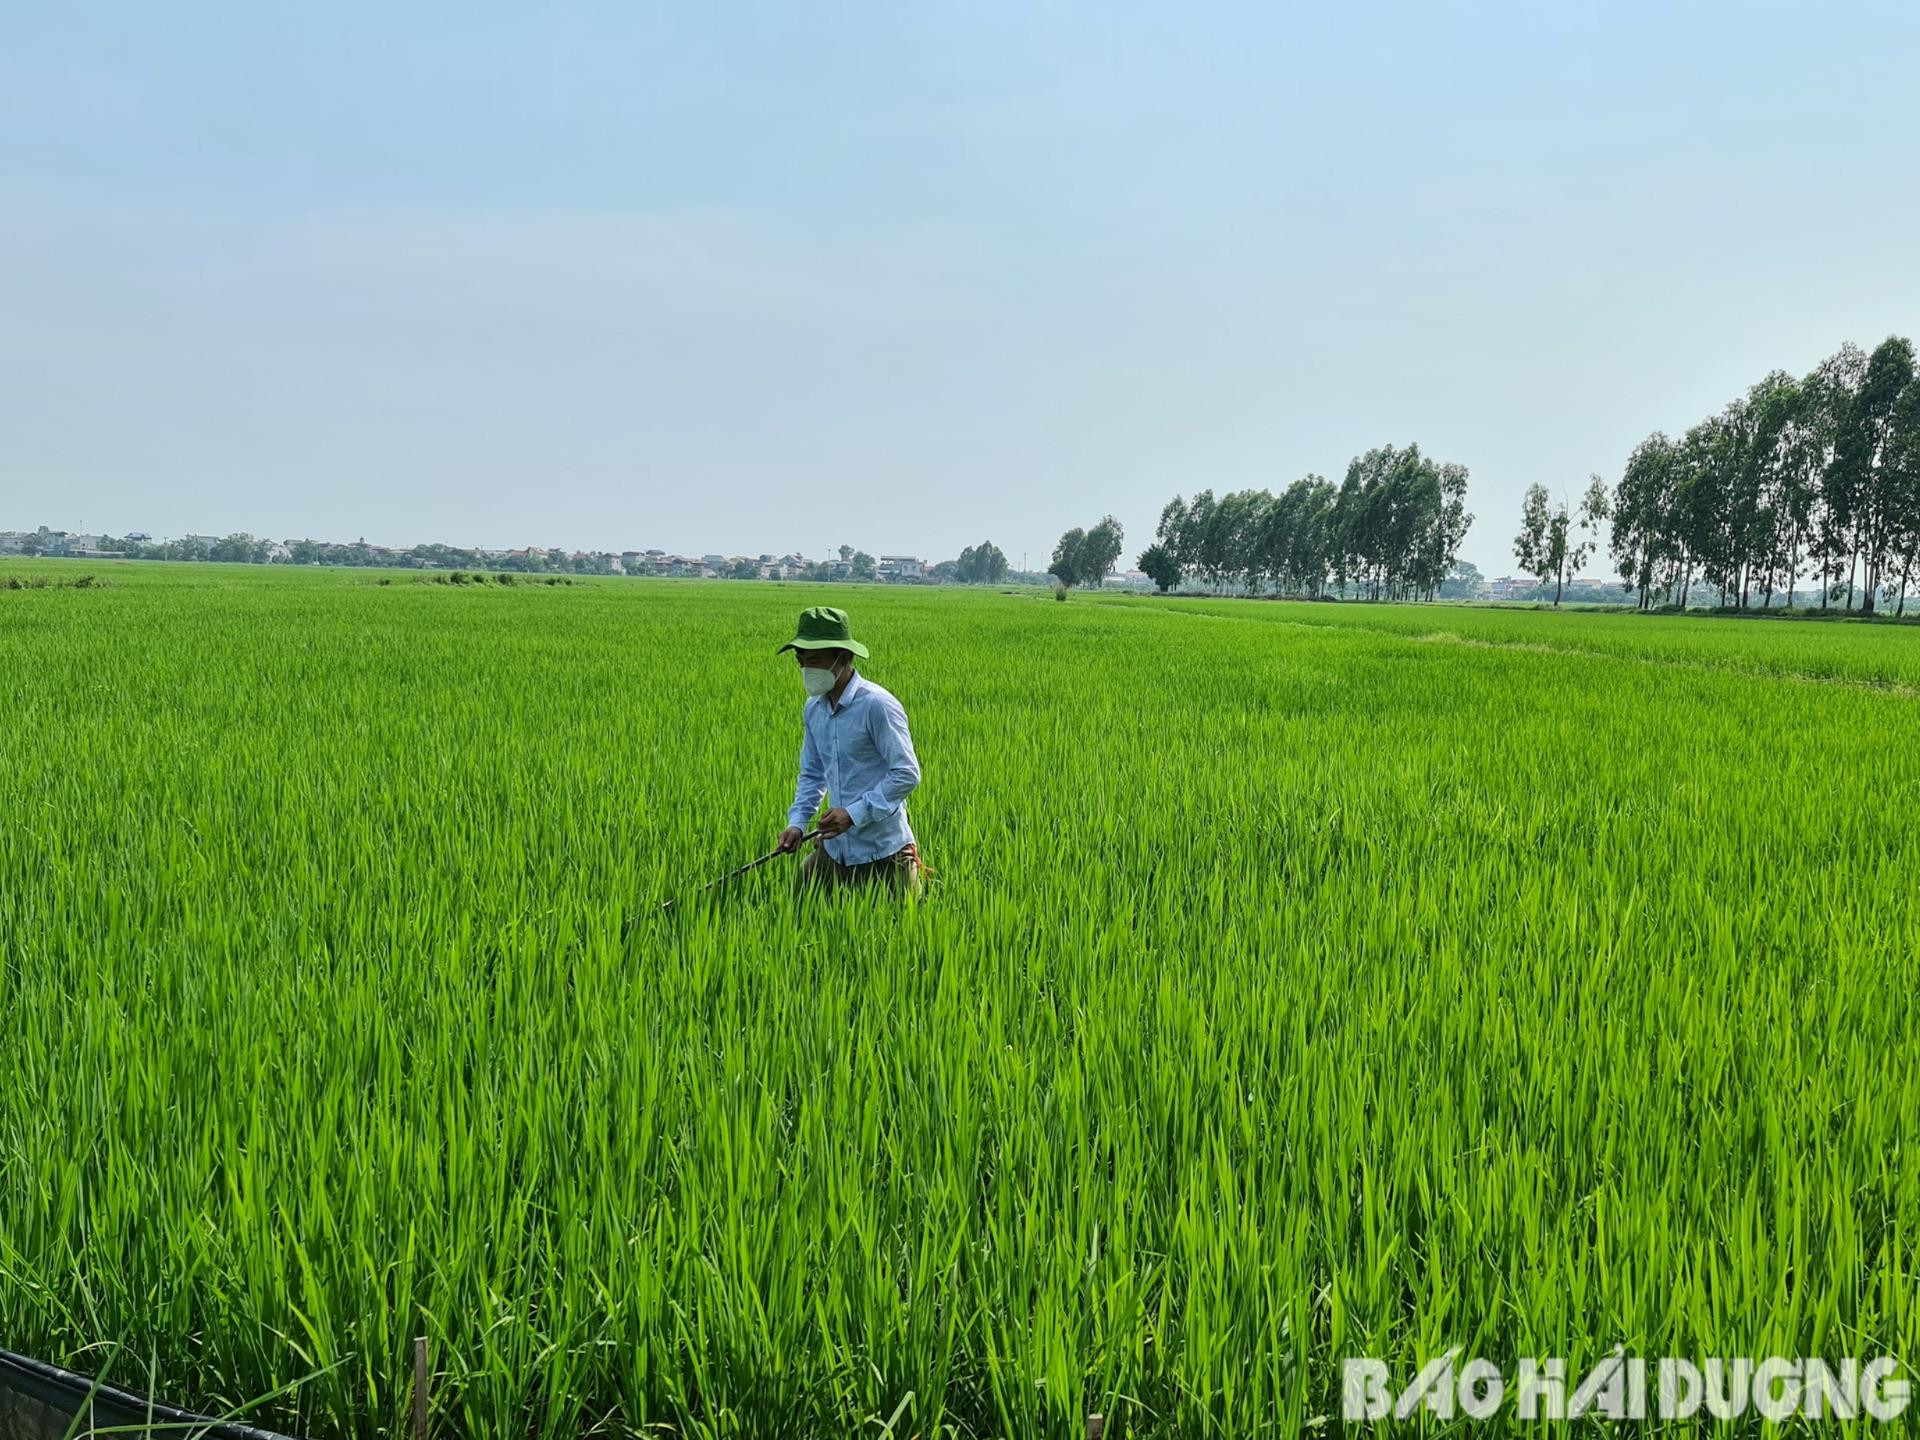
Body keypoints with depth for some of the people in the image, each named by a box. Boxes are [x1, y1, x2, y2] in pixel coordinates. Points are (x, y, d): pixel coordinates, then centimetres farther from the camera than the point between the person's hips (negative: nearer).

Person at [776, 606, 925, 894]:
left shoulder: (877, 705, -17)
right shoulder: (813, 709, 5)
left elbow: (907, 774, -18)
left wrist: (854, 813, -23)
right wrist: (797, 822, -1)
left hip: (882, 851, -6)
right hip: (834, 847, 7)